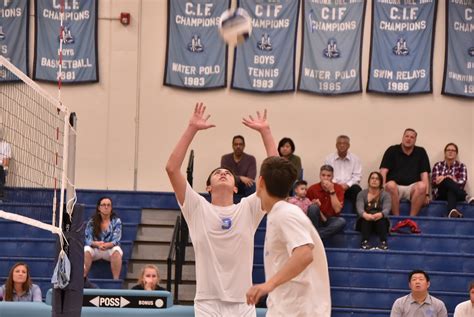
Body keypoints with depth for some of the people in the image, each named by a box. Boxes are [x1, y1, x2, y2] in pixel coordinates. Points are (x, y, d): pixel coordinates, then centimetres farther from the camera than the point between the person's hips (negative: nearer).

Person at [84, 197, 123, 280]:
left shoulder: (116, 221, -2)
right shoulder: (92, 221, -1)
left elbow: (116, 240, -12)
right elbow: (87, 240, -9)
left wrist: (106, 245, -35)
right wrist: (97, 244, -32)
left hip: (110, 249, -1)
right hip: (95, 250, 1)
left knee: (117, 250, -35)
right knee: (86, 250, -33)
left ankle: (116, 279, -35)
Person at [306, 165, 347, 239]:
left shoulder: (338, 188, -2)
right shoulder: (312, 189, -4)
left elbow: (337, 210, -13)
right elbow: (307, 207, 5)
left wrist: (332, 191, -18)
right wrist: (314, 204, -17)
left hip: (330, 221, 1)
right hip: (316, 221, -1)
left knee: (342, 221, -33)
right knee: (313, 207, -32)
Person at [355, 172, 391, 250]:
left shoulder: (385, 195, 7)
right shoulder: (362, 194, 7)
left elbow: (386, 209, -13)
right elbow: (360, 208, -12)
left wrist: (381, 214, -40)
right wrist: (364, 214, -38)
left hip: (380, 223, 0)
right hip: (365, 222, 0)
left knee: (380, 216, -33)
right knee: (367, 217, -33)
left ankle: (383, 242, -53)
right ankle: (365, 241, -53)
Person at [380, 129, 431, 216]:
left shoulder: (421, 152, 11)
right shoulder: (392, 151, 7)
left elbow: (424, 174, 5)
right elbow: (383, 171, -2)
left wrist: (426, 194, -8)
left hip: (412, 188, 1)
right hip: (395, 187, -1)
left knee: (422, 186, -32)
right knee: (390, 185, -36)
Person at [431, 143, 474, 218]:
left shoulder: (461, 166, 9)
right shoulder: (438, 165, 11)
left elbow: (462, 182, -8)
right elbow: (434, 182, -3)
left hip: (455, 193, 0)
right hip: (440, 194, 0)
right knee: (447, 180, -32)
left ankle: (452, 211, -70)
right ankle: (467, 197, -55)